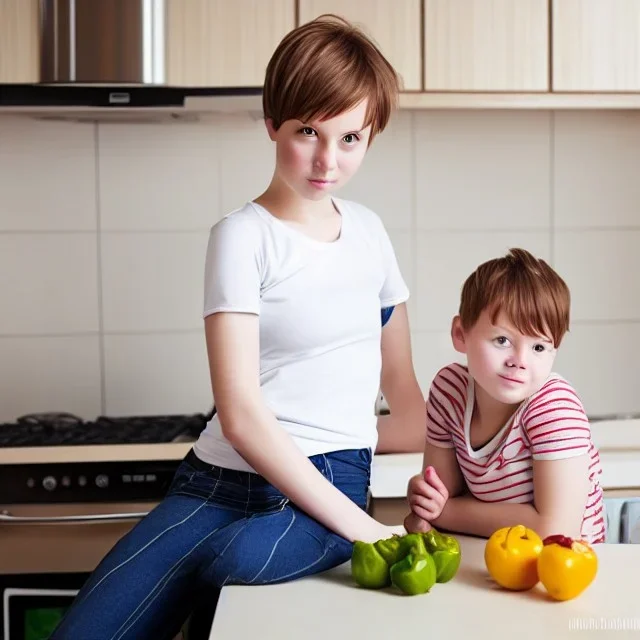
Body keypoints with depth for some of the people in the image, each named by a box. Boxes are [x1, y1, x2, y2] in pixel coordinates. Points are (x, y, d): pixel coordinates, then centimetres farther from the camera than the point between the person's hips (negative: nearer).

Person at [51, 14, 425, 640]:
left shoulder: (368, 229, 12)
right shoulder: (244, 235, -5)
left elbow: (401, 387, 24)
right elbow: (240, 412, -16)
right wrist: (357, 524, -17)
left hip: (330, 484, 3)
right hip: (222, 479, -3)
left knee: (246, 554, -32)